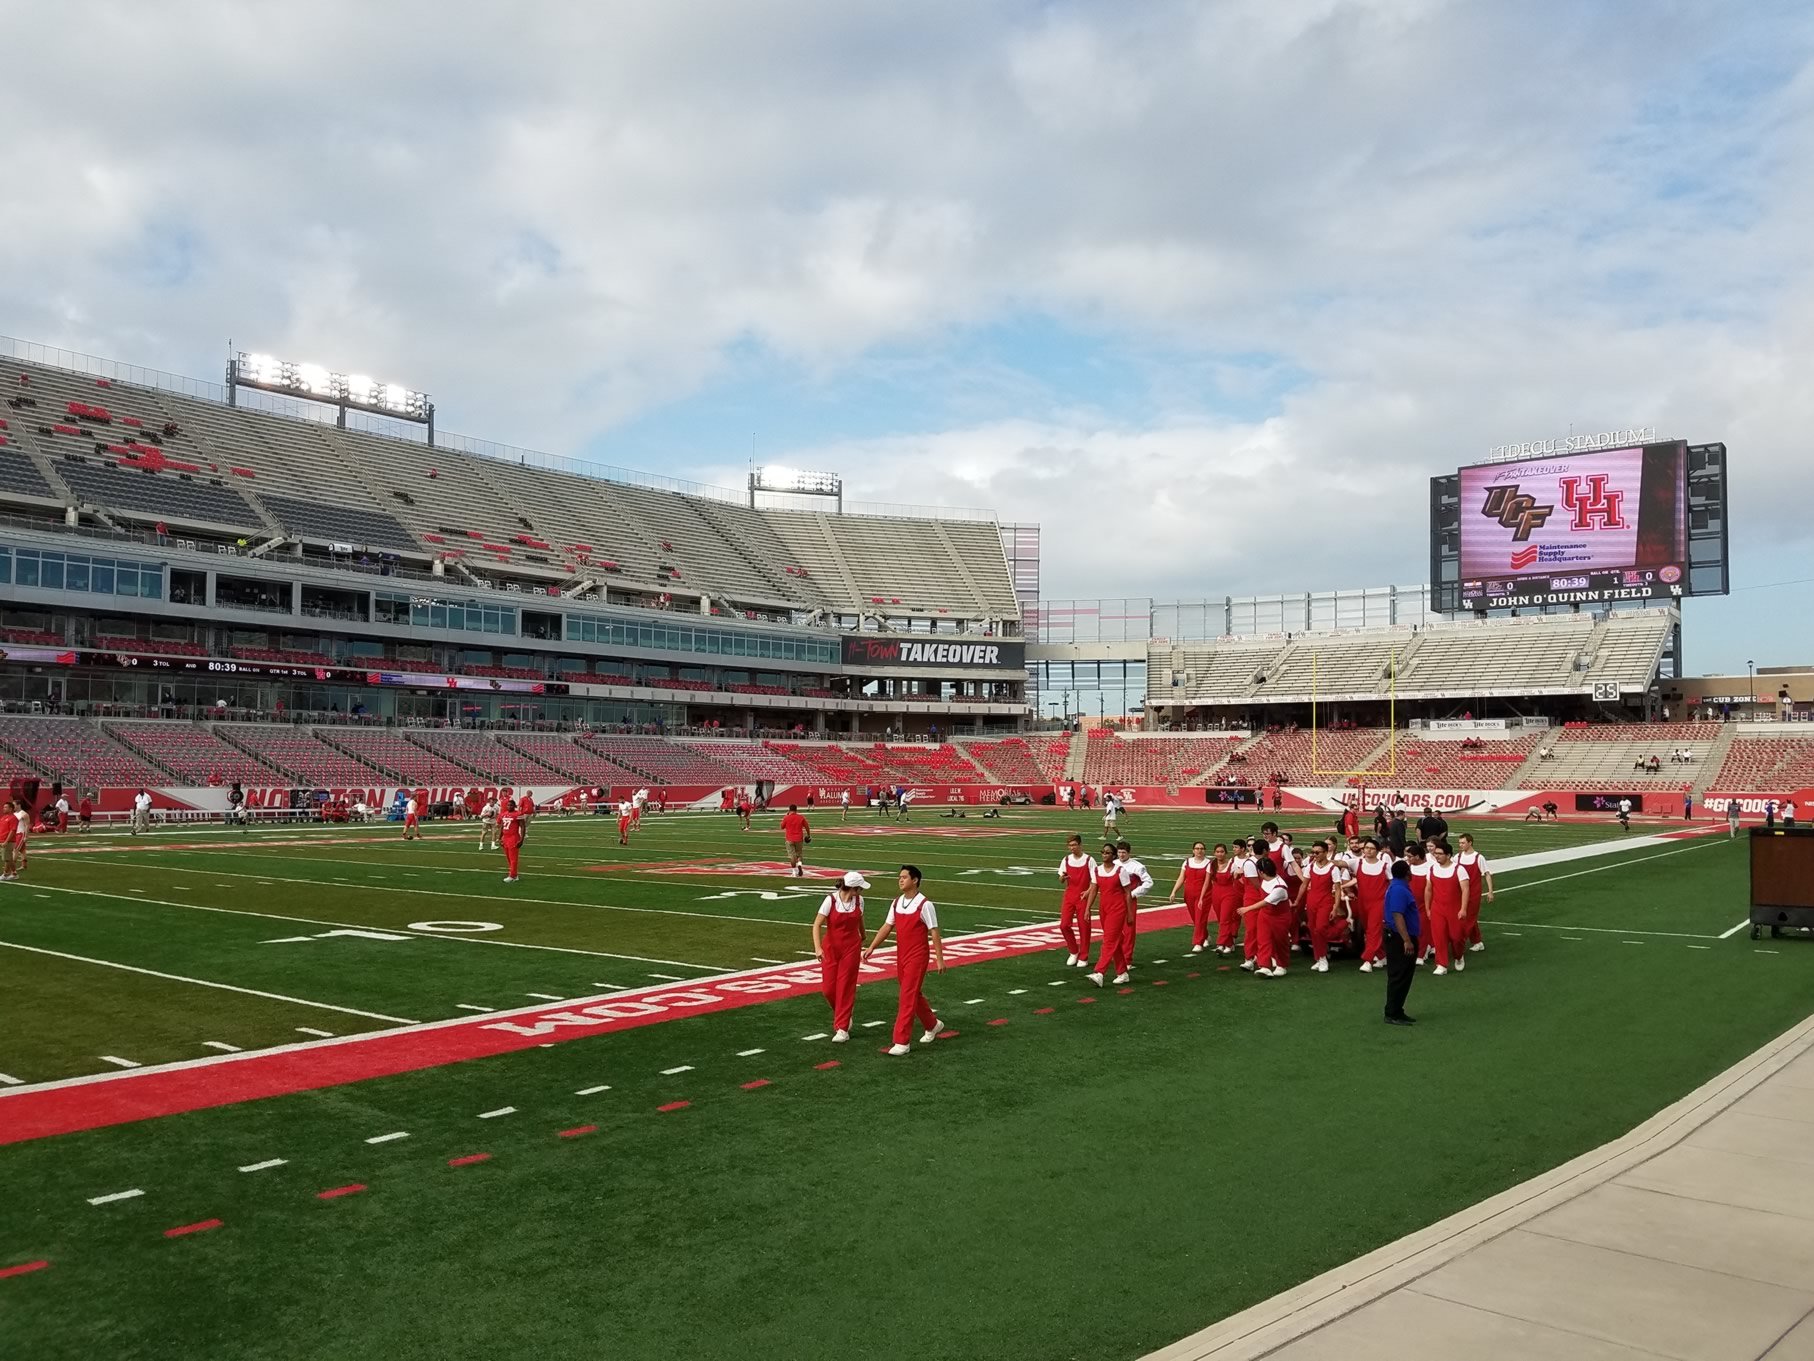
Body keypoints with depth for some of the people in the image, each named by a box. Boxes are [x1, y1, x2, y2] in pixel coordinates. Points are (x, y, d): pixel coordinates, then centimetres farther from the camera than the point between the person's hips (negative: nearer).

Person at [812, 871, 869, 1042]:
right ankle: (842, 1015, 29)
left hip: (851, 948, 1)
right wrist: (817, 947, -28)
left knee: (845, 987, -2)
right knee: (828, 988, 1)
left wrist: (863, 937, 32)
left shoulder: (859, 900, -5)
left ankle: (842, 1029, 3)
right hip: (831, 947, -1)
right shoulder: (831, 900, -17)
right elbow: (817, 924, -16)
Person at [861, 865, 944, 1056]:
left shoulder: (924, 905, -14)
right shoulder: (896, 903, 5)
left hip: (917, 957, -7)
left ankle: (902, 1043, -6)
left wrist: (939, 959, -11)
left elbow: (934, 933, -11)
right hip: (901, 955, 7)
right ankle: (932, 1025, 40)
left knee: (908, 998, -9)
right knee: (914, 994, 18)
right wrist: (871, 948, 2)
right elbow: (887, 927, 9)